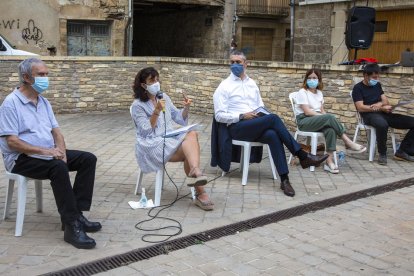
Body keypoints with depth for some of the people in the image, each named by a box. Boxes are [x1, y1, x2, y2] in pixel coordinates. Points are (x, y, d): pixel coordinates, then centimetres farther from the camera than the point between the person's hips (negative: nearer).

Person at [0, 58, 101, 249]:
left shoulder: (44, 102, 13)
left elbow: (56, 132, 11)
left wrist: (61, 152, -11)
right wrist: (45, 151, -25)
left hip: (49, 153, 8)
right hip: (22, 158, -8)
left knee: (88, 159, -9)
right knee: (58, 168, -35)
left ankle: (75, 214, -13)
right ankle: (71, 226, -33)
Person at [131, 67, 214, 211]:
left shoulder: (164, 96, 14)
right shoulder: (137, 105, -3)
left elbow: (179, 119, 15)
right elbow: (146, 130, -13)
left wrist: (186, 108, -5)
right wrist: (157, 111, -21)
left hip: (170, 139, 5)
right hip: (152, 145, -5)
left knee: (192, 133, -29)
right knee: (189, 152, -29)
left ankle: (195, 172, -48)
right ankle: (200, 193, -33)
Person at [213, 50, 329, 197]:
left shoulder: (252, 84, 19)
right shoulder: (224, 87, 2)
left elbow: (261, 107, 24)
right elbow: (219, 115, -5)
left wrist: (262, 114, -2)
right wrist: (242, 116, -16)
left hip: (256, 125, 5)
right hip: (237, 127, -5)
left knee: (273, 135, -33)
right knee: (273, 118, -30)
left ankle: (284, 179, -35)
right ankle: (303, 156, -29)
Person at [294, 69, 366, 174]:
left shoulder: (319, 93, 19)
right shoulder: (302, 92, -3)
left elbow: (322, 110, 14)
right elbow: (307, 112, -14)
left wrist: (328, 119, -8)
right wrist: (327, 118, -17)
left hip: (317, 119, 6)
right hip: (304, 121, -6)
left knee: (330, 130, -31)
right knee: (330, 117, -32)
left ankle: (329, 161, -36)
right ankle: (348, 143, -25)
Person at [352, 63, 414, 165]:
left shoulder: (377, 85, 20)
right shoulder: (358, 88, 0)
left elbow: (386, 102, 17)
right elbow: (360, 108, -11)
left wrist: (380, 104, -8)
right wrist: (382, 108, -16)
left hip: (384, 114, 7)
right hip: (369, 115, -7)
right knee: (382, 124, -43)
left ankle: (402, 152, -2)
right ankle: (382, 154, -22)